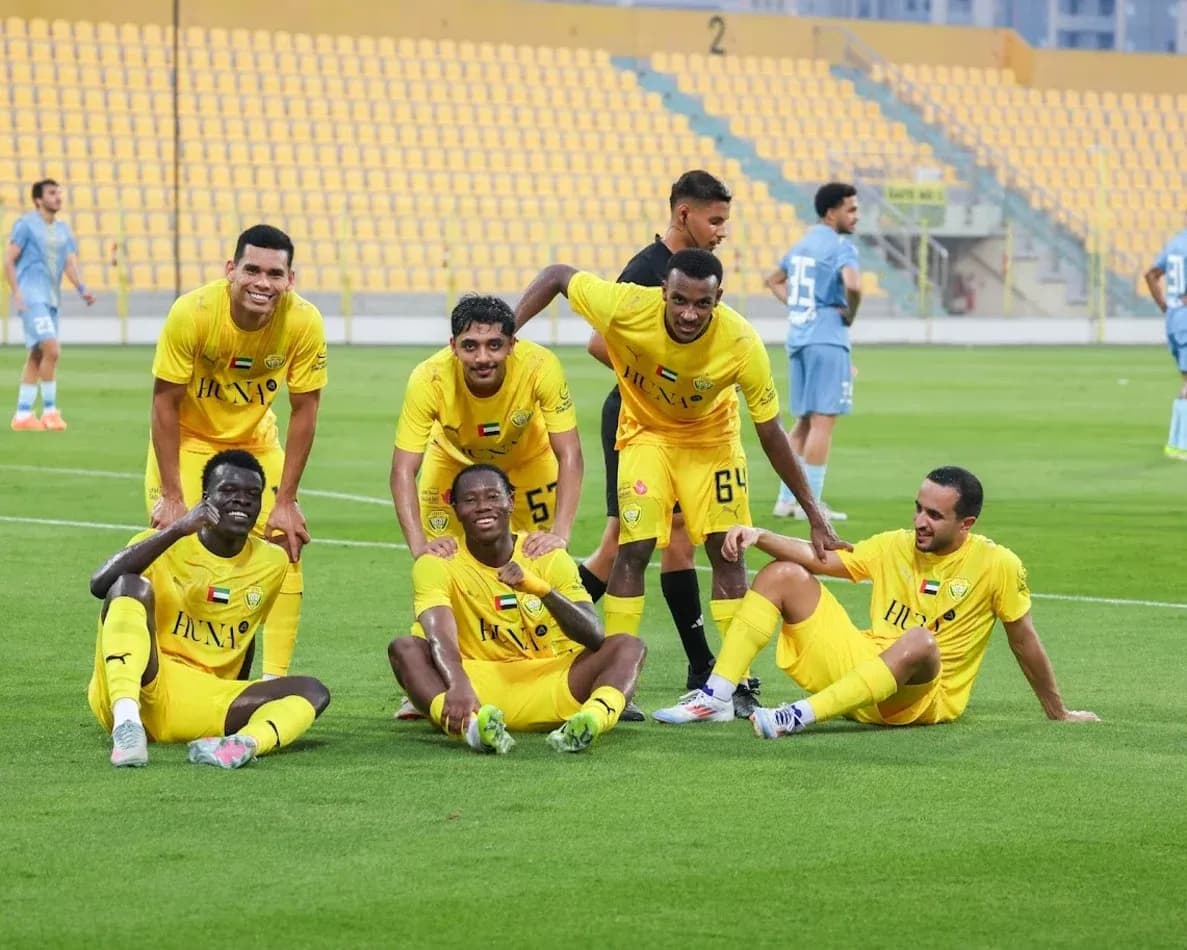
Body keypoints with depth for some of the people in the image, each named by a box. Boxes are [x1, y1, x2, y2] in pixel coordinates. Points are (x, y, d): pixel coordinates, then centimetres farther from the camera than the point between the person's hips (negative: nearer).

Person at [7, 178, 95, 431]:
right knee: (51, 349, -18)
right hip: (31, 296, -7)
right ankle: (49, 410, -10)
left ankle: (22, 415, 12)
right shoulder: (26, 224, -3)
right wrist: (17, 294, -15)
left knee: (37, 356, 8)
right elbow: (9, 261, -6)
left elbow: (71, 263, 8)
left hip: (51, 299, 7)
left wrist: (82, 288, -10)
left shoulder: (63, 230, 16)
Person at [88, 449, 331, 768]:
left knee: (312, 692, -15)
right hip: (127, 693, -4)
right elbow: (100, 584, -21)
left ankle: (245, 742, -50)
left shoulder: (272, 563, 11)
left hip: (202, 705, 4)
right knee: (131, 585, -26)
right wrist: (177, 529, -26)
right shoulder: (168, 545, -2)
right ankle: (126, 722, -46)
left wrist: (239, 706, 24)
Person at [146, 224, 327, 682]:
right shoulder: (192, 312, -30)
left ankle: (275, 677, 1)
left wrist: (286, 501, -14)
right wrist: (172, 497, -22)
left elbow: (303, 410, -13)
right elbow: (165, 403, -21)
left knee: (287, 546, -6)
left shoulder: (304, 322, -24)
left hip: (255, 441, 3)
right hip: (188, 438, -2)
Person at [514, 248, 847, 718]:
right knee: (634, 548, -11)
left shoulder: (742, 344, -32)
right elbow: (557, 275, -16)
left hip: (712, 436, 1)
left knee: (726, 549, -4)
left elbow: (772, 436, -21)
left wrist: (815, 515, -17)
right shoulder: (626, 309, -34)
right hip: (646, 430, 0)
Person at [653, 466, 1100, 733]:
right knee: (785, 574, -4)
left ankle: (804, 715, -45)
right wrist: (760, 536, -15)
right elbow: (820, 558, 0)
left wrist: (1058, 713, 7)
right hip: (861, 666, 5)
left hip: (923, 699, -5)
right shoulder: (895, 546, 5)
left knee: (919, 641, -41)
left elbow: (1025, 642, -1)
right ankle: (717, 697, -14)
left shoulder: (998, 566, -8)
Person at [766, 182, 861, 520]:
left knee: (804, 422, 15)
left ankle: (787, 499, 14)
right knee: (823, 420, -5)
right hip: (827, 340, -9)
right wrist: (850, 315, -9)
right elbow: (853, 285, -28)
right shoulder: (841, 247, -11)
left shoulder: (803, 243, 16)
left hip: (798, 338, 9)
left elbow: (773, 280, 28)